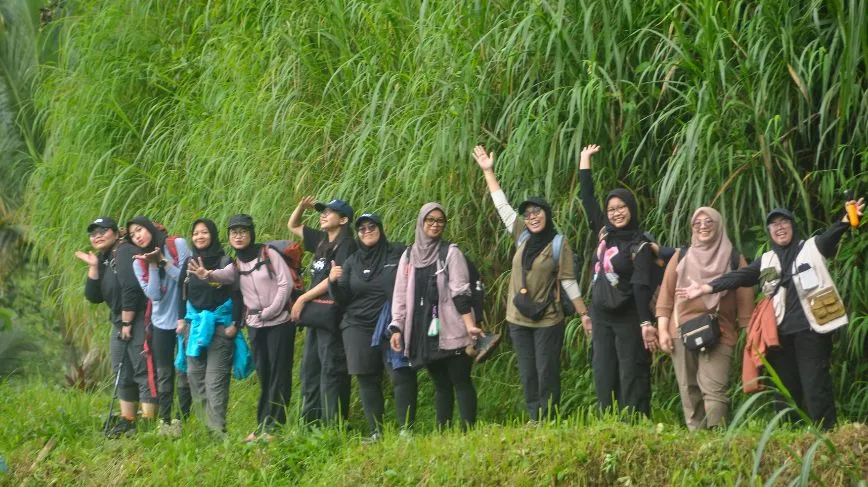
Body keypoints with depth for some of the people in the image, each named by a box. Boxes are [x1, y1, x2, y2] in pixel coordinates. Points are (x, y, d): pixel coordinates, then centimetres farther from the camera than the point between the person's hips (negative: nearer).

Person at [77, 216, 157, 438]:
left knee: (143, 372, -9)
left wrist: (127, 323, -16)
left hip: (138, 320, -10)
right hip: (120, 322, 10)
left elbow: (131, 289, -20)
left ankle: (148, 422, -8)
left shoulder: (125, 252, -12)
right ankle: (127, 421, 21)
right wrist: (93, 267, -2)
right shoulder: (102, 260, 16)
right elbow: (93, 297, 9)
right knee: (123, 373, 13)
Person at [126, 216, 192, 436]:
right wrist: (153, 266, -16)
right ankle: (165, 421, 11)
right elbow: (154, 294, -7)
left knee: (185, 371, 0)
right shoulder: (139, 263, 4)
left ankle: (182, 419, 6)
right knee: (164, 374, 6)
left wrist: (164, 262, -15)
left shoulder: (178, 245, -5)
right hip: (161, 323, 3)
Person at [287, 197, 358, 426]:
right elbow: (293, 226, 28)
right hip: (315, 314, 9)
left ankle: (334, 424, -9)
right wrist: (302, 207, 8)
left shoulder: (346, 245, -9)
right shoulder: (321, 240, 15)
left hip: (331, 313, -9)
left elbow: (333, 280, -15)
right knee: (310, 367, 10)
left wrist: (303, 299, -9)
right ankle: (309, 422, 15)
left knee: (331, 369, -9)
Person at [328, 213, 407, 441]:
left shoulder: (398, 253, 4)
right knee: (367, 380, 0)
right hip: (359, 326, 3)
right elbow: (342, 298, 10)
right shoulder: (352, 262, 13)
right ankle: (375, 432, 6)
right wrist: (333, 282, -10)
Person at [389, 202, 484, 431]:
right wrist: (397, 328, 5)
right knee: (440, 384, 8)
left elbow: (461, 292, -7)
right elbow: (400, 295, 13)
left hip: (450, 330, -4)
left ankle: (468, 430, -5)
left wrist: (470, 325, -16)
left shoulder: (451, 253, 0)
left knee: (460, 381, -4)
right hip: (423, 331, 4)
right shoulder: (409, 256, 12)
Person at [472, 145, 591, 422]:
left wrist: (584, 313, -8)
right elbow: (502, 206, 14)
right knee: (528, 375, 6)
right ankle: (534, 420, 10)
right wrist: (488, 172, 16)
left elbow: (569, 282, -5)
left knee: (547, 373, -4)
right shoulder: (522, 236, 8)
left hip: (547, 320, -5)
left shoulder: (559, 244, -6)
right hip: (519, 319, 5)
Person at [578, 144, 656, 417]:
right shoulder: (604, 233, 8)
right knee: (604, 375, 6)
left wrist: (646, 323, -25)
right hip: (601, 316, 7)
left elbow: (642, 286, -16)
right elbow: (587, 198, 15)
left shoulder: (640, 246, -9)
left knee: (631, 375, -6)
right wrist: (585, 159, 18)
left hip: (628, 318, -7)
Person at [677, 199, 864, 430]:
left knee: (815, 385, -8)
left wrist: (846, 220, -36)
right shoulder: (766, 261, 19)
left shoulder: (812, 247, 6)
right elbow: (738, 277, 11)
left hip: (810, 330, -5)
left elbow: (831, 235, -14)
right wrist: (705, 288, -1)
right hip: (780, 334, 5)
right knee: (785, 387, 6)